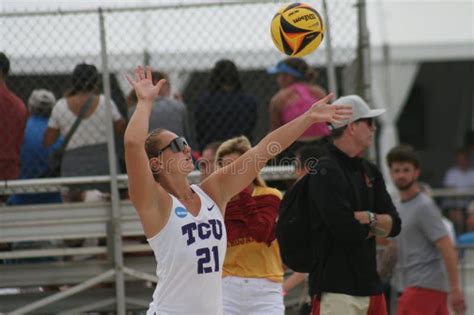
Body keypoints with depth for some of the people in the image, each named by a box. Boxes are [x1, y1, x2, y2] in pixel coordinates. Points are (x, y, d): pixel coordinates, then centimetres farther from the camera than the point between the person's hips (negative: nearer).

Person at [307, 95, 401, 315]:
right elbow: (345, 229, -20)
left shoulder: (369, 172, 16)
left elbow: (394, 225, 11)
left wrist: (366, 218, -10)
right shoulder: (325, 172, -11)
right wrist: (377, 226, 0)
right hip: (336, 287, -9)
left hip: (370, 286, 9)